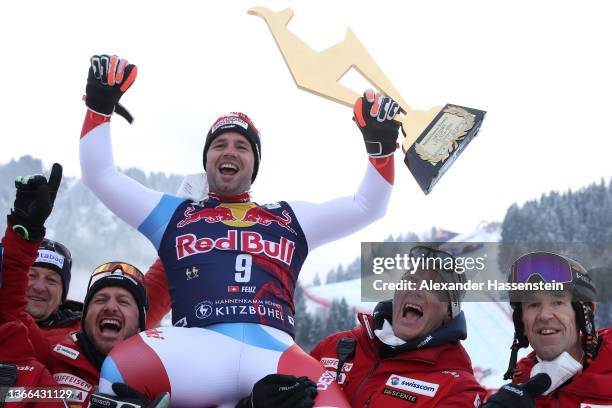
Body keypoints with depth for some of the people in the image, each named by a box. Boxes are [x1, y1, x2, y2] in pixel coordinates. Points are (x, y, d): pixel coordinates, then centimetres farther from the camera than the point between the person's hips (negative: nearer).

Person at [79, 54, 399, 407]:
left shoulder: (289, 218, 32)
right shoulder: (174, 215, 29)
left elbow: (367, 207, 33)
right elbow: (100, 176, 29)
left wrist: (381, 143, 22)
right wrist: (100, 106, 23)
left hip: (273, 350, 1)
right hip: (197, 348, 0)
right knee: (120, 371, -33)